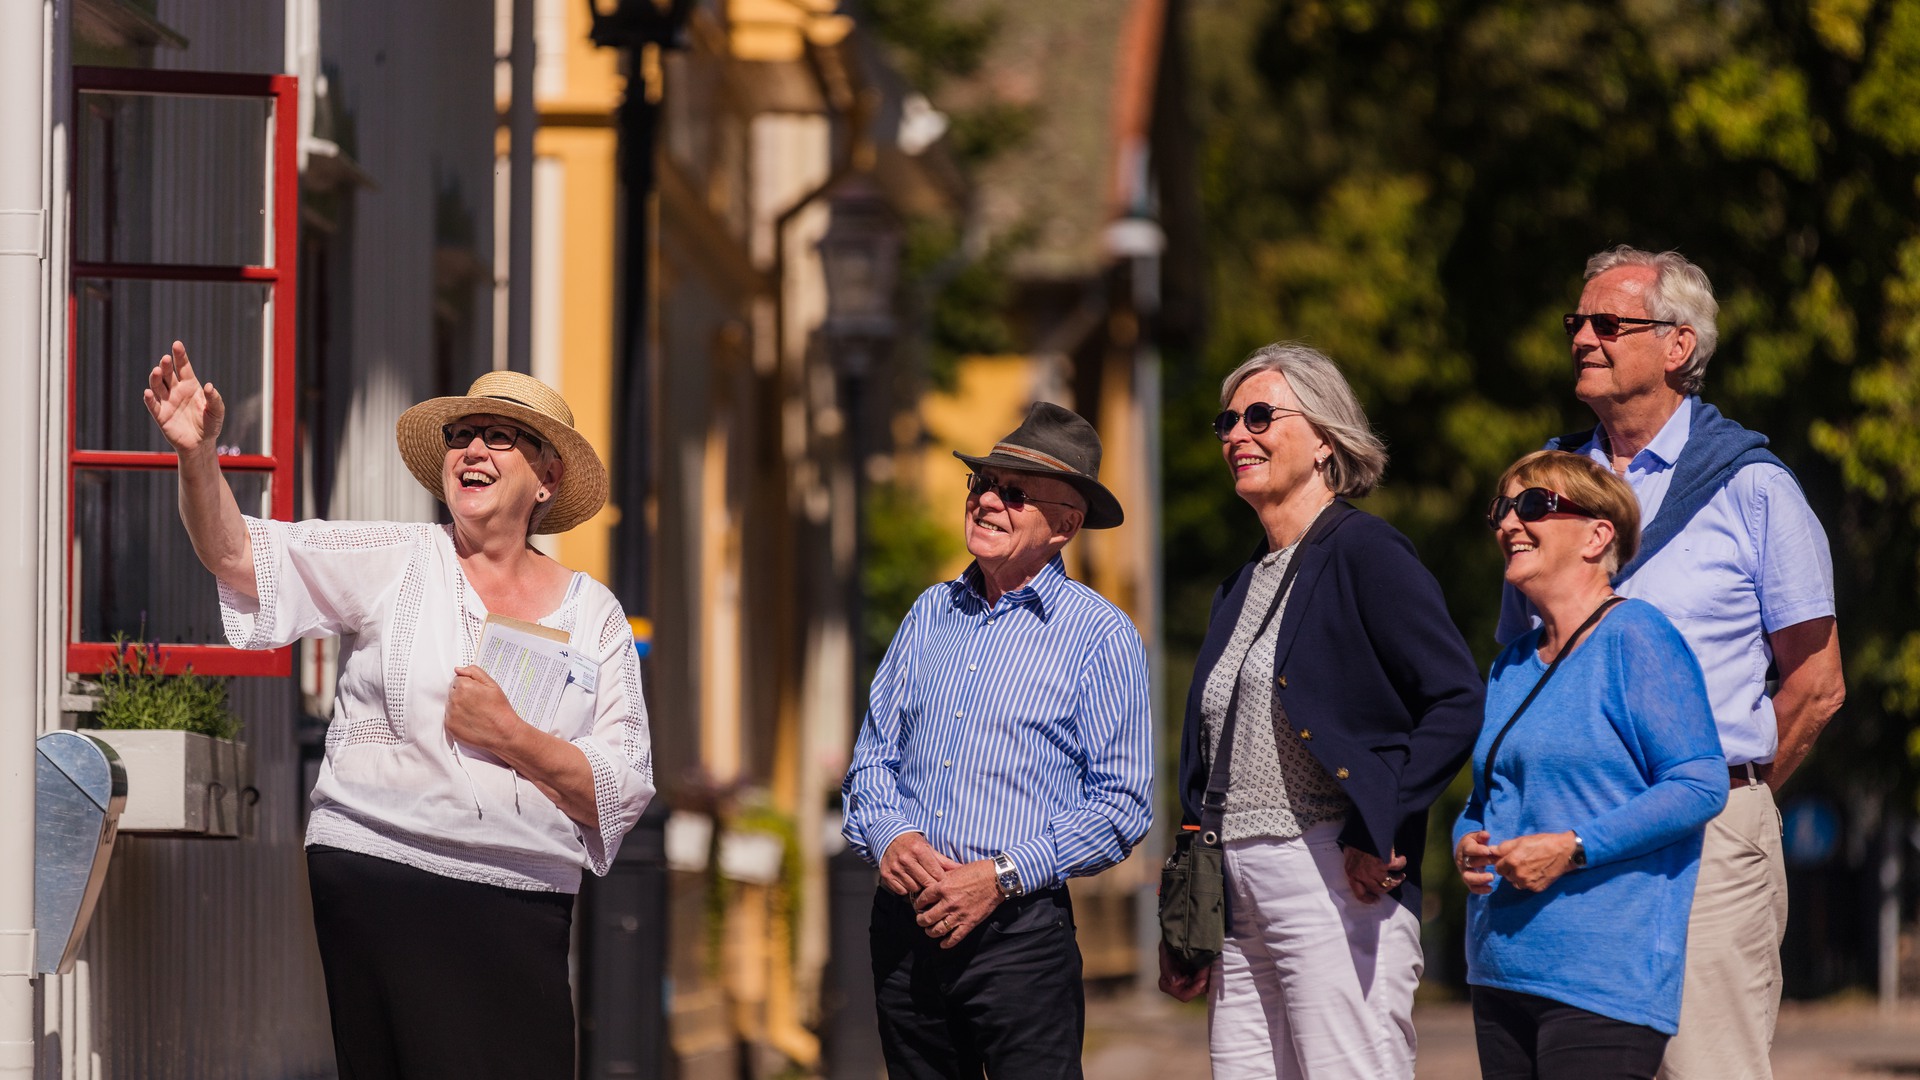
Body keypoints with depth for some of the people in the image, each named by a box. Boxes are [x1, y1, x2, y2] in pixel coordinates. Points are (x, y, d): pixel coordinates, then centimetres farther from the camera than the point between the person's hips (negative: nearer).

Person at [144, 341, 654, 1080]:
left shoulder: (592, 614, 10)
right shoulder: (396, 563, 6)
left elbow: (623, 796, 4)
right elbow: (242, 555, -8)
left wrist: (510, 738, -10)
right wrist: (198, 457, -26)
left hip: (520, 913, 2)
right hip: (375, 889, -2)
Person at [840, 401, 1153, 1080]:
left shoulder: (1100, 635, -2)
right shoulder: (931, 615, 14)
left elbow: (1123, 804, -6)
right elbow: (875, 755, 17)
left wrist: (1002, 876, -14)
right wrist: (890, 835, -5)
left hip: (1020, 930, -5)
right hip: (905, 923, 5)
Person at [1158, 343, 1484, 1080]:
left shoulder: (1364, 554, -4)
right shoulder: (1243, 586, 20)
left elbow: (1459, 701, -13)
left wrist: (1377, 833, -17)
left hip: (1333, 881, -8)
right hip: (1238, 894, 8)